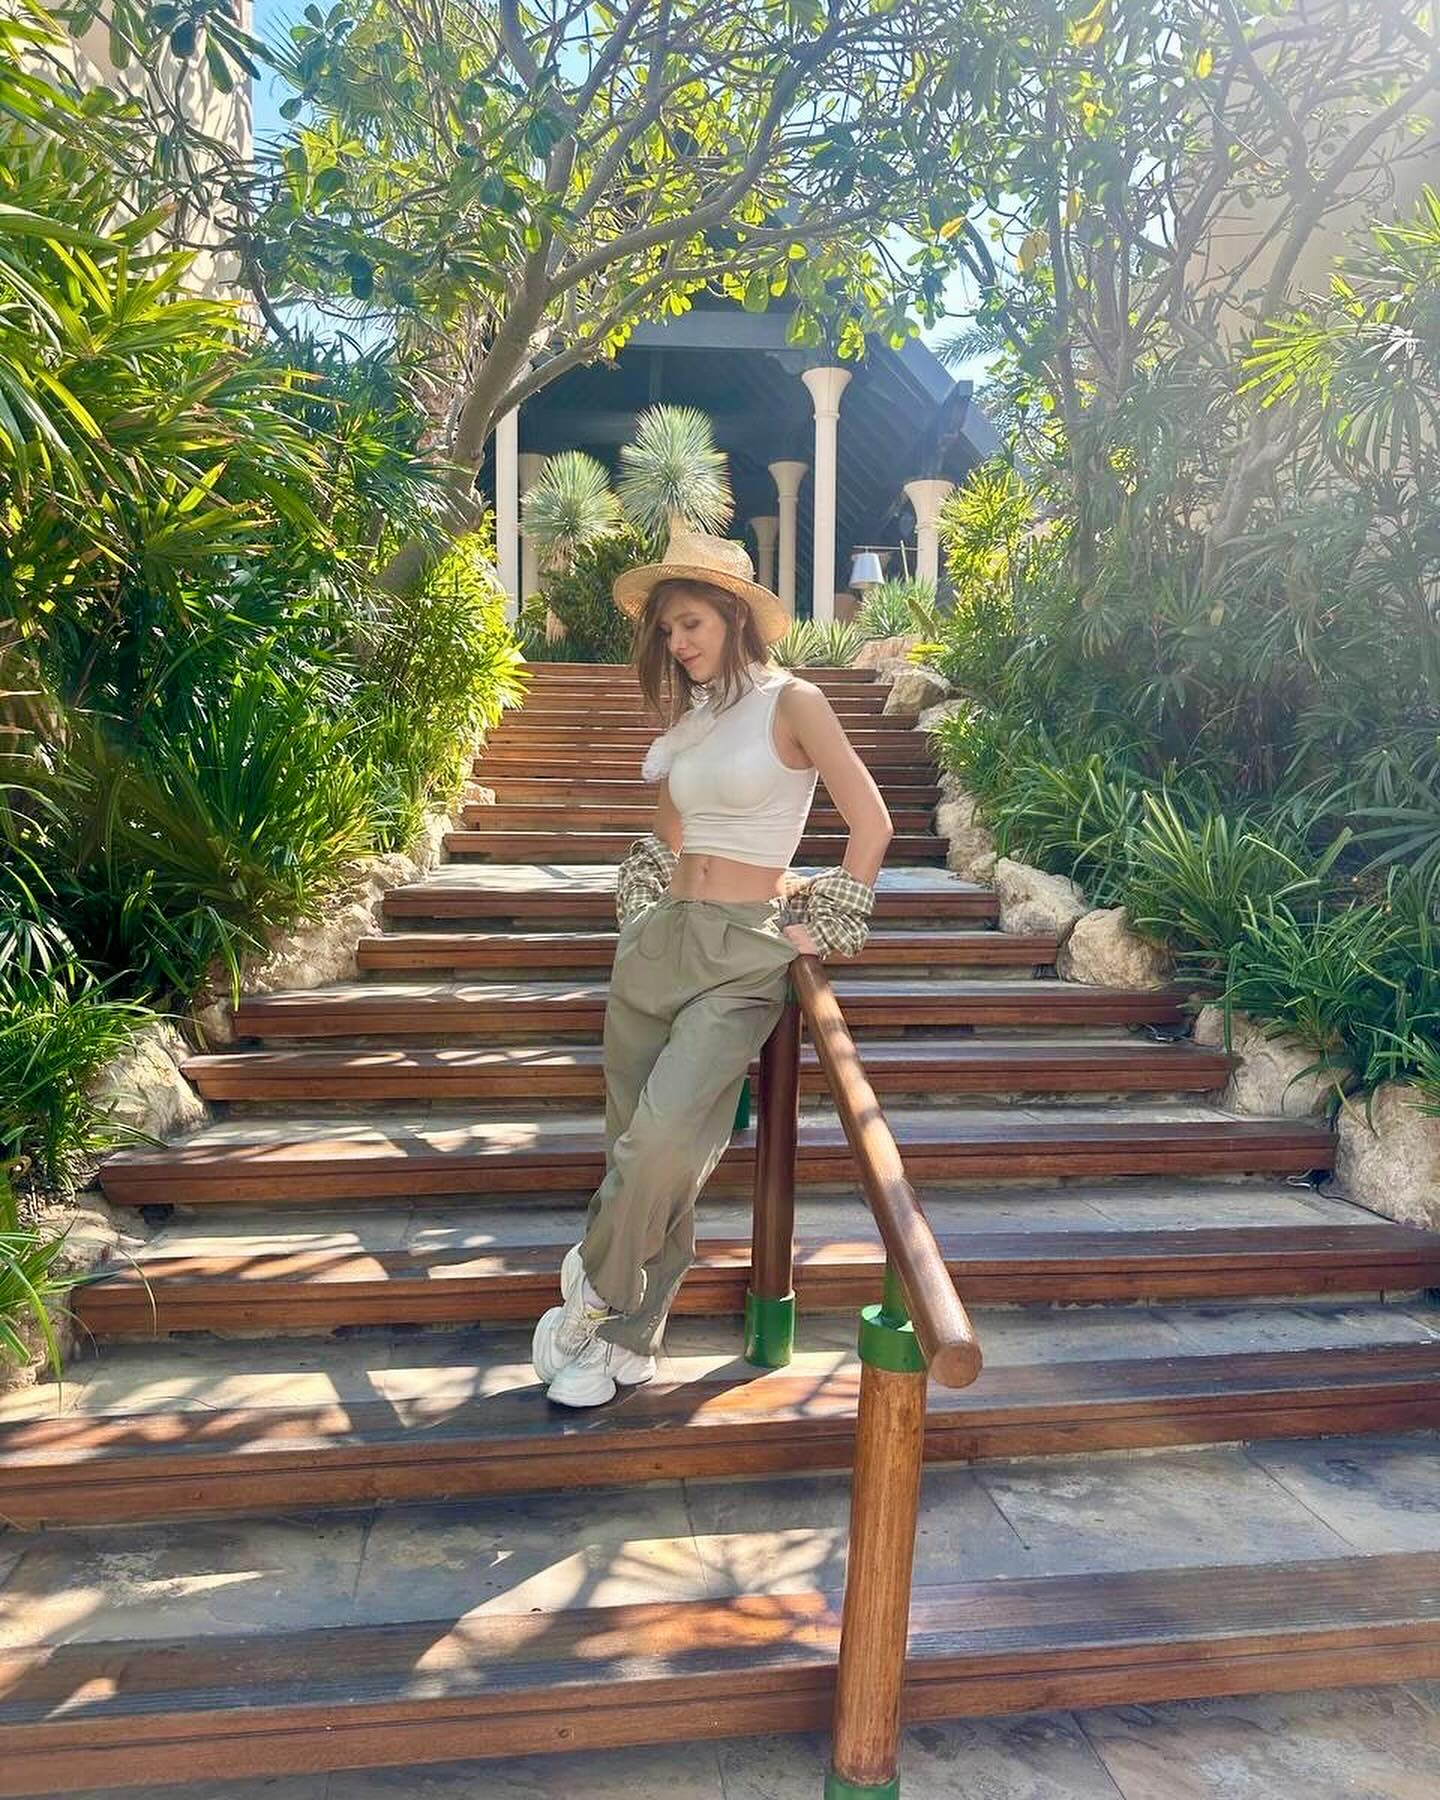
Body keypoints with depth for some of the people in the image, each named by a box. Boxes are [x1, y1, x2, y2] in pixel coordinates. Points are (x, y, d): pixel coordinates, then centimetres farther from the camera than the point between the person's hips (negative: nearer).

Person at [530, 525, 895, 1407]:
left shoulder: (791, 701, -5)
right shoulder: (688, 714, 13)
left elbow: (871, 824, -6)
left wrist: (821, 931, -5)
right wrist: (655, 896, 16)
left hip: (745, 952, -6)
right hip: (659, 936, 6)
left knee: (666, 1138, -20)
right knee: (645, 1147, 7)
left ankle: (595, 1289, 5)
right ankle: (629, 1342, 20)